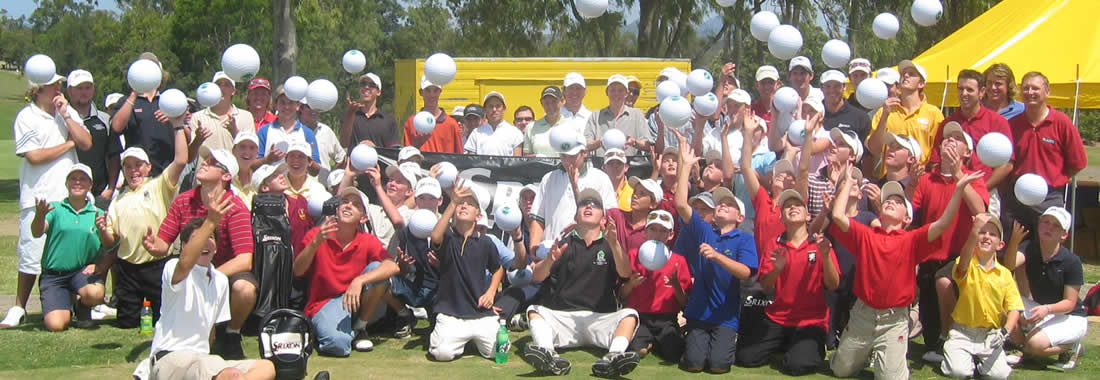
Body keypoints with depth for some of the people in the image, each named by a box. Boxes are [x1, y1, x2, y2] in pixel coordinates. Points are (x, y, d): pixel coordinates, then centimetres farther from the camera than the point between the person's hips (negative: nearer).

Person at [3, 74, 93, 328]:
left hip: (70, 195, 4)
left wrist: (65, 116, -6)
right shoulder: (26, 117, -3)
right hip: (39, 198, -4)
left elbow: (86, 143, 1)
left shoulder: (68, 112, 11)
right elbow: (34, 156, -12)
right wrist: (69, 144, -3)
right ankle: (19, 308, 12)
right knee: (31, 256, -1)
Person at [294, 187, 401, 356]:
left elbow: (393, 267, -23)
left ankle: (359, 329, -4)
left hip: (353, 300, 3)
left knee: (376, 268, -24)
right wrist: (316, 243, -31)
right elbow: (297, 271, -16)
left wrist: (359, 280, -37)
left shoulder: (368, 241, -5)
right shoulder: (316, 234, -6)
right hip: (323, 303, -3)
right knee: (338, 344, -35)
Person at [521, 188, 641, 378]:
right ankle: (549, 356, -48)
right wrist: (550, 260, -20)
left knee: (629, 314, -24)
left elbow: (625, 273, -7)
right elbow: (536, 277, 3)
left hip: (600, 318, -1)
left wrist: (613, 242, -24)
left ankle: (613, 357, -50)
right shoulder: (564, 244, 13)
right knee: (534, 310, -22)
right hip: (563, 317, 1)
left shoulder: (608, 246, 12)